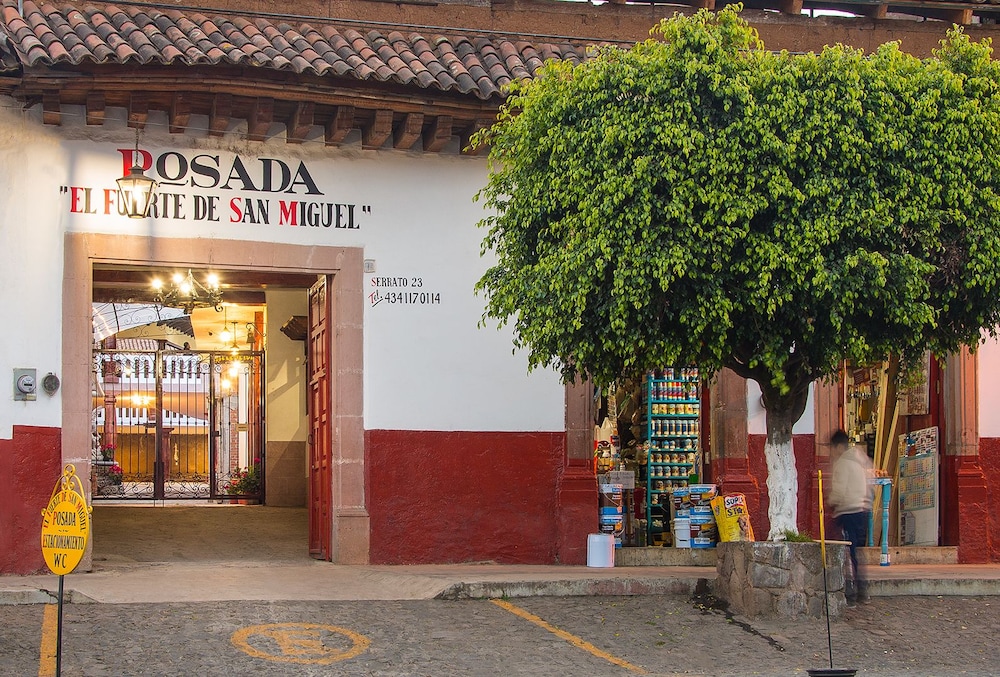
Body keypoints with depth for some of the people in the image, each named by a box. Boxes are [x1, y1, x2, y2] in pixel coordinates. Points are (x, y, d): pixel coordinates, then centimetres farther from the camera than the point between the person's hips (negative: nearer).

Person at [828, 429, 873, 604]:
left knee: (848, 553, -5)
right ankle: (863, 591, 15)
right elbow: (870, 486, 17)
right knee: (860, 551, 13)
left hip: (847, 511, -8)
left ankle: (850, 593, -6)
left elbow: (839, 490, -14)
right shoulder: (863, 460, 15)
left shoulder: (843, 462, -9)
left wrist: (832, 502, 3)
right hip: (865, 510, 8)